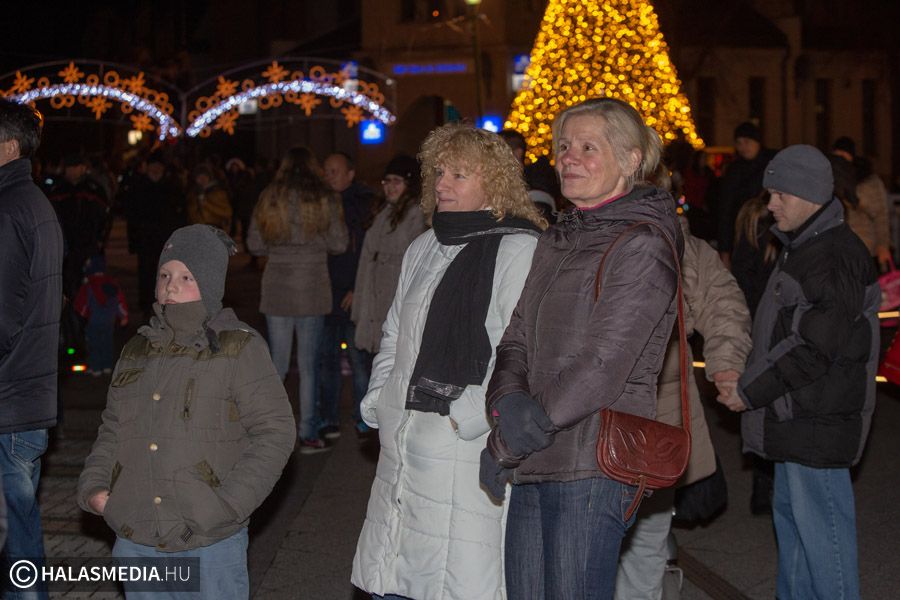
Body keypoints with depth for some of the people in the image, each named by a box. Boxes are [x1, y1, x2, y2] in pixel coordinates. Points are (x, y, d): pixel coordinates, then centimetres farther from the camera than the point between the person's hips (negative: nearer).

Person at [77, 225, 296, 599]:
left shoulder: (239, 349, -5)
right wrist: (93, 486, 3)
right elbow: (112, 430, 19)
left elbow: (275, 432, -8)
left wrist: (225, 505, -15)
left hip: (211, 544, -4)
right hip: (135, 541, 5)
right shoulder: (137, 351, 10)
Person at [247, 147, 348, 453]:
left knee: (276, 363, 9)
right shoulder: (323, 199, -4)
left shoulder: (269, 198, 3)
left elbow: (255, 244, 4)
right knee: (308, 365, 5)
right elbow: (338, 244, -4)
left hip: (276, 287, 2)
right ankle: (308, 434, 9)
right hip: (312, 289, -2)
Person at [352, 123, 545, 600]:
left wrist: (467, 417, -18)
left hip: (468, 449, -8)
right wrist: (378, 399, 13)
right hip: (402, 446, 8)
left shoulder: (518, 250, -7)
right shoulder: (423, 249, 18)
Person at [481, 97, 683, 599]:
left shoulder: (642, 247, -9)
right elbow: (517, 338, 14)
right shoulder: (557, 242, 17)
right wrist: (507, 399, -9)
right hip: (534, 466, 8)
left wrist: (505, 444, -13)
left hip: (593, 467, -7)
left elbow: (603, 367, -16)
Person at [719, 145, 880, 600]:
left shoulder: (838, 255, -18)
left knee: (821, 525, -4)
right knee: (790, 515, 20)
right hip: (794, 416, 10)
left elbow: (816, 348, -23)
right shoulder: (800, 247, 14)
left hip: (818, 422, -10)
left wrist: (752, 392, -16)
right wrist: (746, 382, 12)